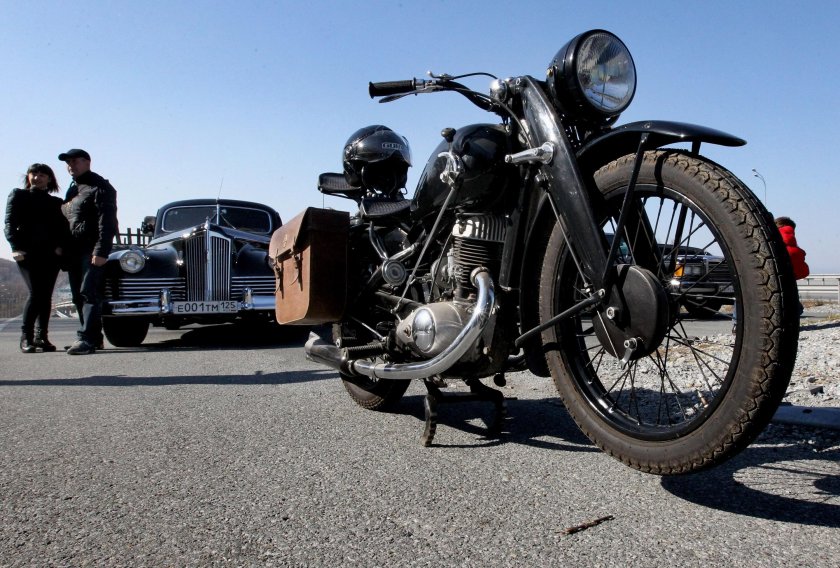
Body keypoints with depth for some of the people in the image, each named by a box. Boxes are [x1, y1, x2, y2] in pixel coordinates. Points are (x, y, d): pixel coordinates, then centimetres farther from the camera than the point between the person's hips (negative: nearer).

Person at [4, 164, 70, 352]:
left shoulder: (56, 202, 20)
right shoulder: (18, 195, 14)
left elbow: (63, 228, 13)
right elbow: (10, 223, 4)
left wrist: (60, 246, -6)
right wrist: (16, 247, -10)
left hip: (51, 254, 3)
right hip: (27, 252, -3)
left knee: (46, 295, 1)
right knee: (36, 293, -14)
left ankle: (41, 336, 7)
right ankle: (26, 337, -6)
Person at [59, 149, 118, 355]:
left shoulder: (100, 187, -3)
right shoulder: (72, 189, 23)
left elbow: (107, 221, -13)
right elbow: (65, 219, 23)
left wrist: (101, 251, -22)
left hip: (92, 251, -8)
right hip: (74, 251, 8)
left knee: (89, 293, -14)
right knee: (79, 296, 8)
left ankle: (86, 339, -18)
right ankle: (94, 338, 14)